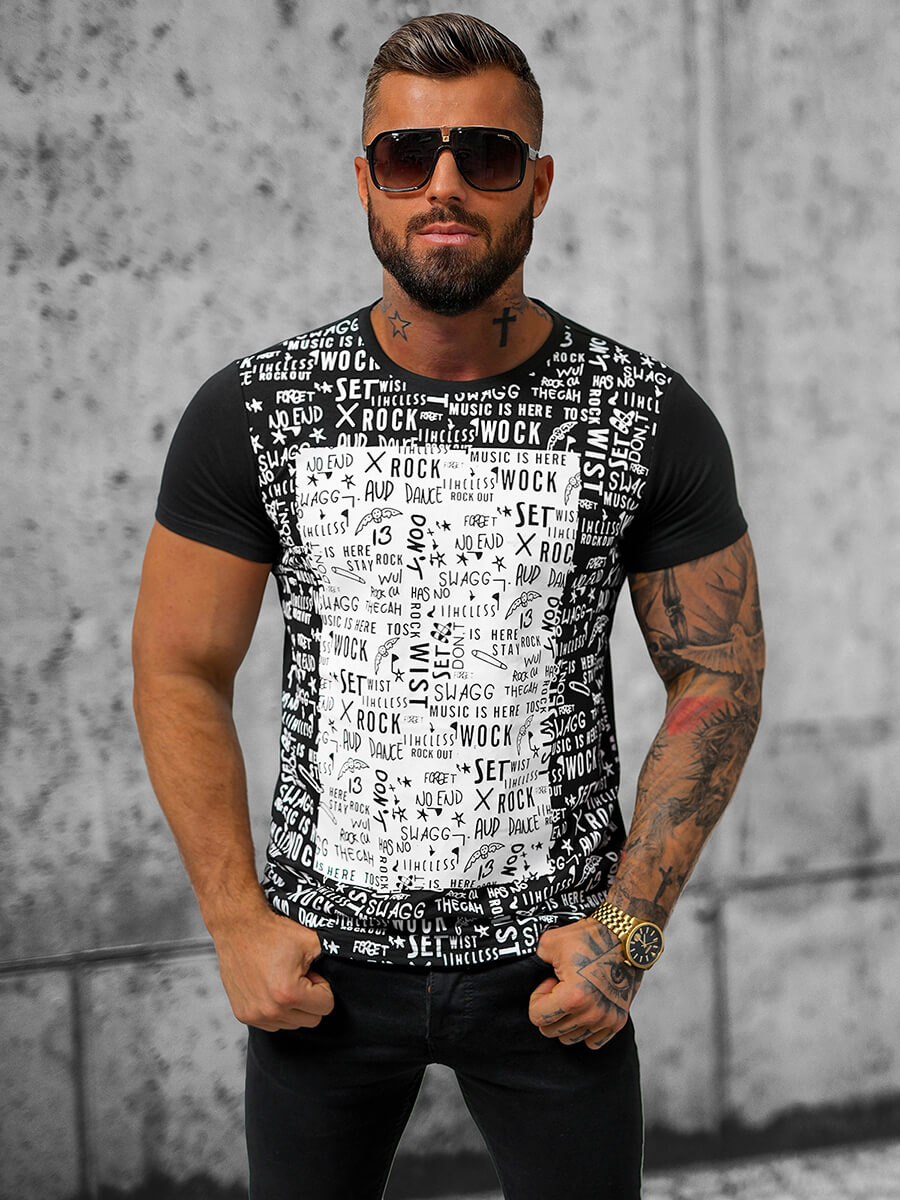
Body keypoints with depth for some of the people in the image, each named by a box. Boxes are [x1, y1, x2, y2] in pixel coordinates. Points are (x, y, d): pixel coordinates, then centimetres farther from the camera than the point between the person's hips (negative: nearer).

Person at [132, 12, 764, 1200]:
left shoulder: (652, 420, -7)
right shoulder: (251, 412, -6)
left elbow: (720, 675, -2)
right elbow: (179, 666, -1)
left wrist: (631, 925, -8)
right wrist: (237, 921, -6)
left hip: (549, 962, 0)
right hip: (321, 958, 1)